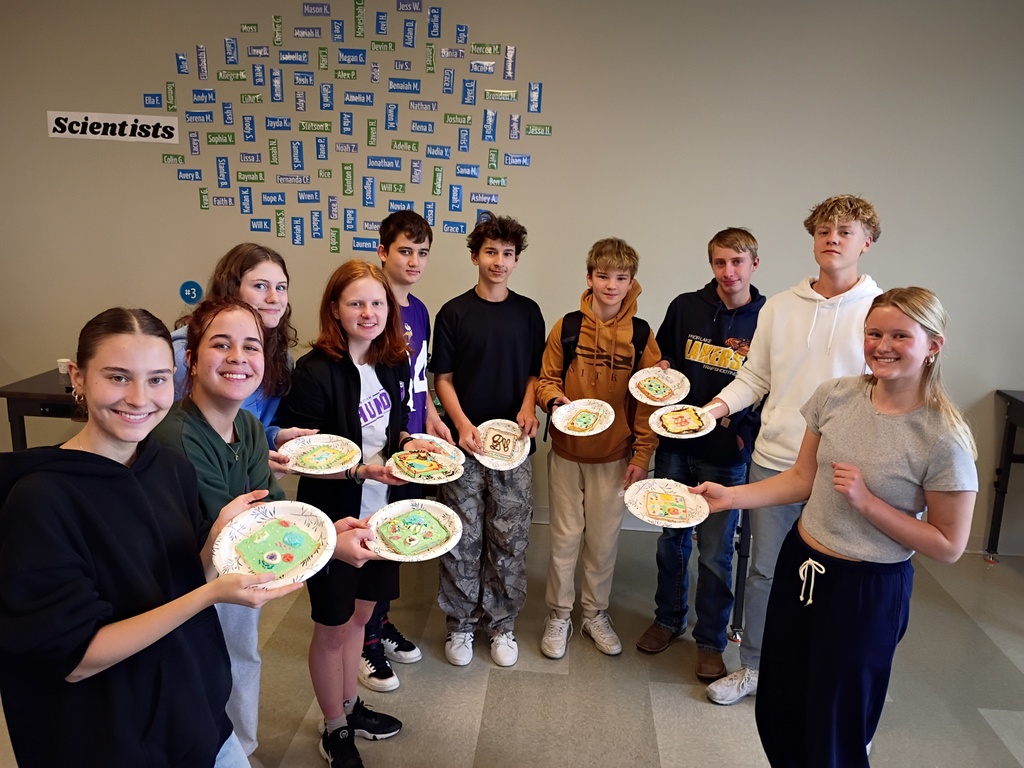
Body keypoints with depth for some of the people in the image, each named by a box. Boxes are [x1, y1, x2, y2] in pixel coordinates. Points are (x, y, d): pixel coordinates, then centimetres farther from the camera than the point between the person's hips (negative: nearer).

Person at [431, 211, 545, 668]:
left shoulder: (528, 312, 7)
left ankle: (502, 623, 25)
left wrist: (529, 405, -7)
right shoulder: (454, 313, 0)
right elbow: (442, 379, 0)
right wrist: (462, 424, -13)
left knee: (510, 539, 7)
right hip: (464, 442, -2)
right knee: (463, 539, 6)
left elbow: (536, 371, 12)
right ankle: (460, 624, 23)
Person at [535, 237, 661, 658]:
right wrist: (554, 398, -18)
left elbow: (648, 401, -1)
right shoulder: (566, 327, -4)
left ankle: (595, 612, 31)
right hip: (566, 451, 0)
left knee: (604, 539, 11)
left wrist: (642, 455, -4)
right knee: (565, 537, 10)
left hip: (614, 455, 0)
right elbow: (546, 379, 4)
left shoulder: (641, 335, -3)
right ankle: (559, 615, 27)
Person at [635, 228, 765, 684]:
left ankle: (711, 640, 26)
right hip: (675, 445, 3)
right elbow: (660, 360, 14)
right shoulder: (685, 307, 1)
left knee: (715, 552, 6)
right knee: (672, 539, 16)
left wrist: (748, 430, -13)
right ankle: (668, 618, 37)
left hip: (728, 456, -2)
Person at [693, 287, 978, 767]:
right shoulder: (835, 396, -5)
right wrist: (730, 496, -4)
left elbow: (948, 545, -12)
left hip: (868, 590, -4)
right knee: (778, 710, 18)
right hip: (800, 565, 5)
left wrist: (865, 500, -21)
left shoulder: (943, 437, -18)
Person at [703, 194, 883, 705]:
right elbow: (755, 376, 9)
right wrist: (717, 405, -9)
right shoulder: (780, 306, 6)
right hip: (774, 458, 3)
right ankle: (753, 667, 31)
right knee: (765, 569, 13)